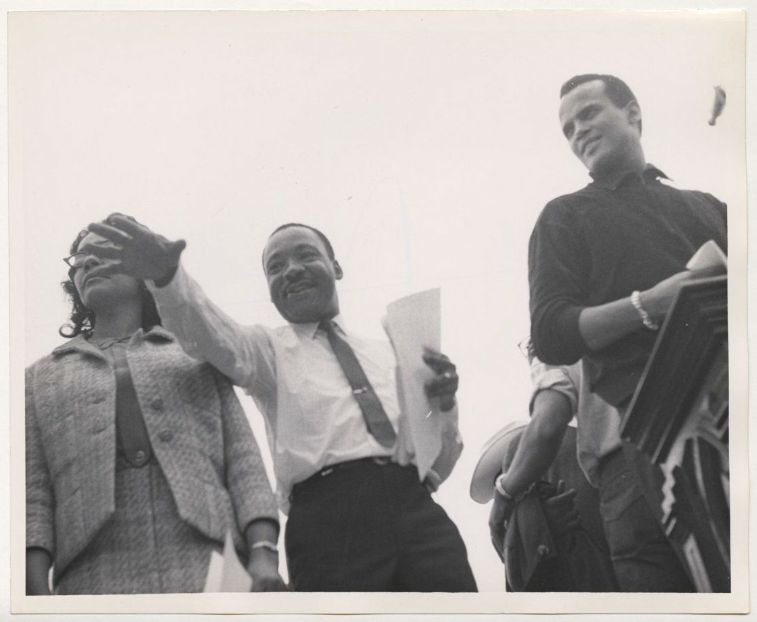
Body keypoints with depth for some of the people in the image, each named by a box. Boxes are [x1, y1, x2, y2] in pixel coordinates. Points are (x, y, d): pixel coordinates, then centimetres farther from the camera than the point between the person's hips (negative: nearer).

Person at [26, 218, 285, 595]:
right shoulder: (41, 378, 24)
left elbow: (242, 459, 12)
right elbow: (31, 493, 11)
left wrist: (263, 553, -5)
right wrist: (35, 590, -6)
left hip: (207, 568, 0)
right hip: (93, 582, 0)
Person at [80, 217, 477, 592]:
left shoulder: (389, 355, 26)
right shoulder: (269, 348, 18)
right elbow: (219, 340, -7)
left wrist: (444, 404, 3)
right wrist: (167, 276, -26)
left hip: (417, 510, 3)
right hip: (332, 518, -3)